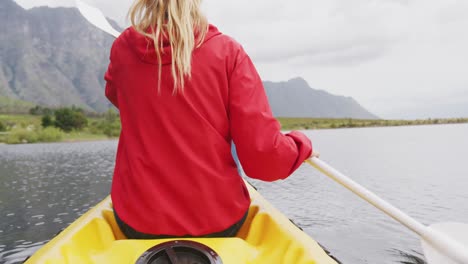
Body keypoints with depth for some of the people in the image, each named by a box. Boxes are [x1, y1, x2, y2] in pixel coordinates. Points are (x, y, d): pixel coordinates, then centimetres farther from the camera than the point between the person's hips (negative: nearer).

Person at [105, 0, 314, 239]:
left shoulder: (122, 49, -4)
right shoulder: (227, 51, -11)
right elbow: (263, 157, -17)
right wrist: (301, 143, 3)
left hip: (136, 223, 2)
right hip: (217, 223, -1)